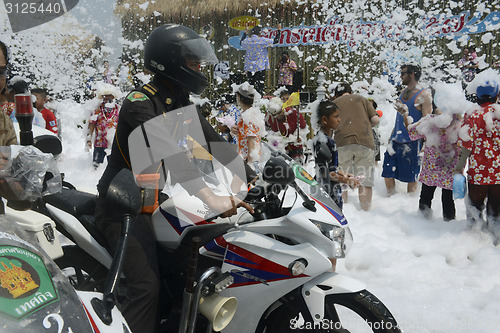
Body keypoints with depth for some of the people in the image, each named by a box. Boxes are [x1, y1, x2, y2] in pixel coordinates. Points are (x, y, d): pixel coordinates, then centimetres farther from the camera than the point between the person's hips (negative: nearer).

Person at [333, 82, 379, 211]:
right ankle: (365, 210, 3)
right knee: (365, 178, 3)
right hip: (365, 142, 0)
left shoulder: (333, 103, 21)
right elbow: (375, 120, 10)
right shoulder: (362, 99, 20)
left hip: (342, 142, 0)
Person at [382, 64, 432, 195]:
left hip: (411, 143, -7)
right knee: (388, 175, 6)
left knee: (410, 178, 2)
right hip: (395, 141, 7)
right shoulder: (404, 92, 14)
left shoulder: (424, 95, -7)